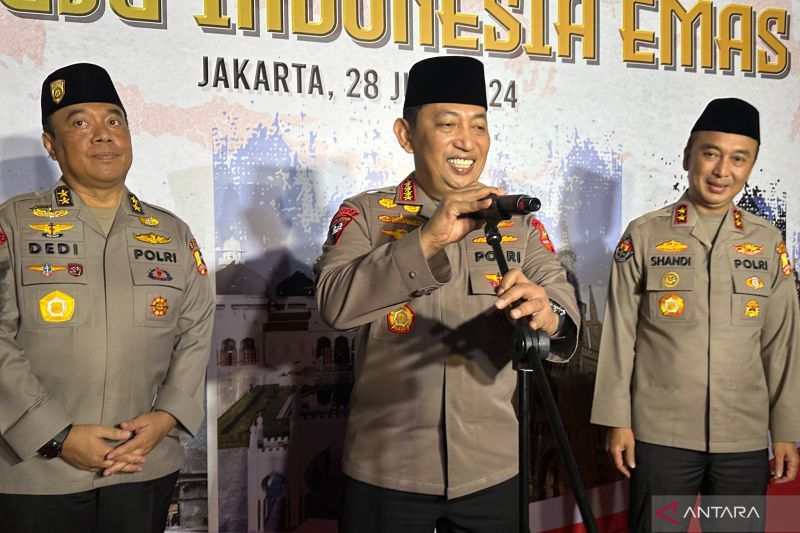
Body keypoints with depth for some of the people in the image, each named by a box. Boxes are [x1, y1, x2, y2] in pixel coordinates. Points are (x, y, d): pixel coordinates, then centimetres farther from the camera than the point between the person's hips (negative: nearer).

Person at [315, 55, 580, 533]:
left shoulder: (520, 225, 5)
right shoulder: (365, 215, -2)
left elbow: (567, 317, -6)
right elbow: (336, 304, -18)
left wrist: (546, 315, -29)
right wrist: (428, 239, -28)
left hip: (493, 471, 3)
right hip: (386, 472, -2)